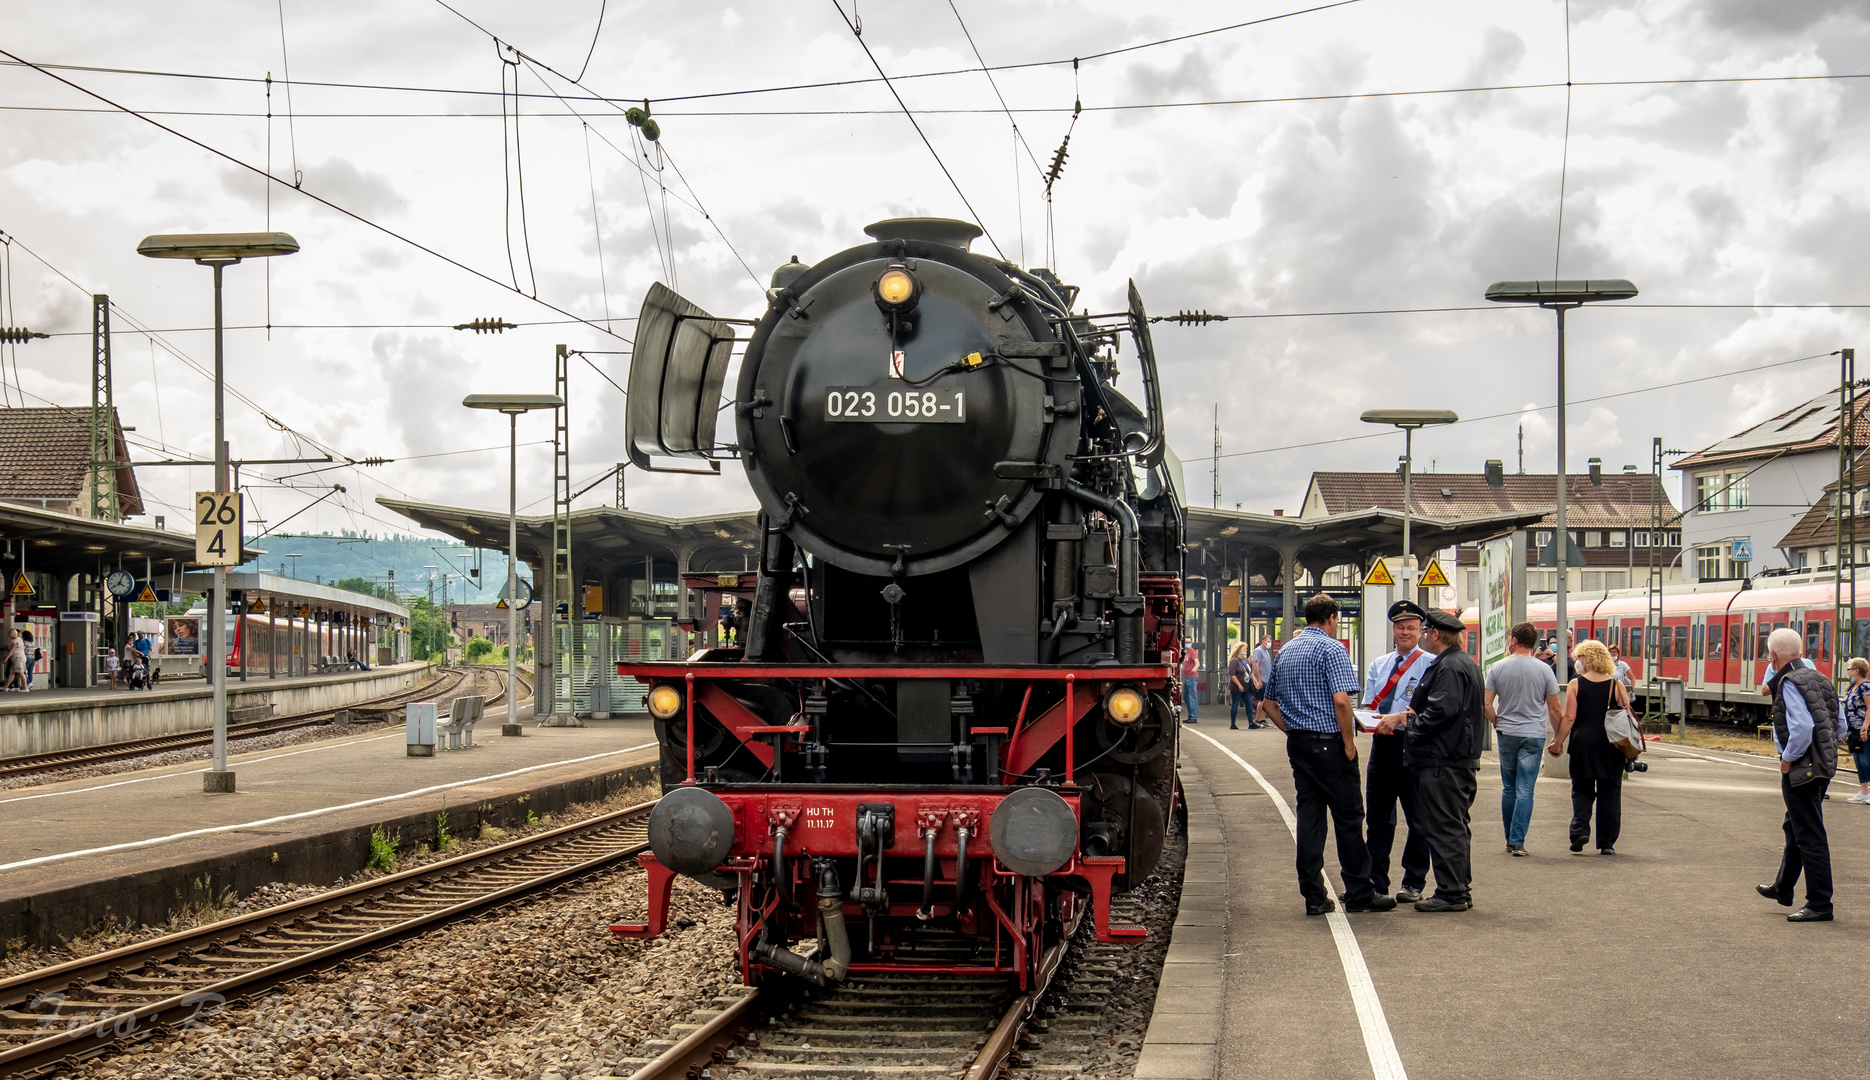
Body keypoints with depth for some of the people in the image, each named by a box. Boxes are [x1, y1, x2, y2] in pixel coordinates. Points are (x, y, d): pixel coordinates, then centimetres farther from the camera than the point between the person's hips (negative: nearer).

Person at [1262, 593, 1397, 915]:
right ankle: (1359, 894, 6)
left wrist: (1293, 732, 16)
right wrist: (1349, 743, -12)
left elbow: (1269, 704, 18)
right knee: (1348, 816, 1)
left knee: (1309, 816, 7)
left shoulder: (1286, 651, 14)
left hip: (1297, 744, 7)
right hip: (1329, 743, -7)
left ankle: (1313, 895, 6)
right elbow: (1341, 700, -20)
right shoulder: (1331, 649, -10)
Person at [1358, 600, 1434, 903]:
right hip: (1382, 743, 6)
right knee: (1377, 816, 9)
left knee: (1417, 818, 3)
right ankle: (1375, 881, 16)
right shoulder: (1378, 665, 17)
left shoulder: (1430, 664, -3)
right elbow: (1368, 705, 11)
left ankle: (1413, 883, 11)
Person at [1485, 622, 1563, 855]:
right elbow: (1554, 709, -1)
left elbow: (1487, 705, -3)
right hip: (1533, 735, -1)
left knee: (1508, 788, 13)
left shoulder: (1497, 669, -2)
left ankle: (1510, 839, 20)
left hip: (1506, 734, 1)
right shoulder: (1544, 670, -3)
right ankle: (1517, 841, -5)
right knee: (1525, 790, -1)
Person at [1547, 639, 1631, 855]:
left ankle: (1580, 830, -8)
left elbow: (1569, 718, -6)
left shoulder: (1575, 685, -3)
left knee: (1581, 790, 11)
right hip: (1611, 745, 1)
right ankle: (1607, 842, 8)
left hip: (1583, 742, -1)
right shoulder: (1617, 685, 1)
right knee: (1609, 792, 8)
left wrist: (1557, 743, 2)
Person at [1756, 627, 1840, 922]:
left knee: (1809, 836, -5)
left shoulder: (1789, 683, -16)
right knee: (1795, 829, 24)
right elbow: (1839, 726, 15)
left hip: (1800, 770, -10)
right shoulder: (1815, 678, 11)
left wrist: (1788, 759, -15)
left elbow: (1802, 727, -28)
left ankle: (1820, 905, -2)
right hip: (1823, 766, 10)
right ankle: (1783, 889, 39)